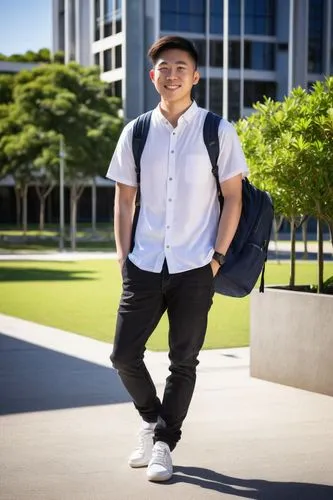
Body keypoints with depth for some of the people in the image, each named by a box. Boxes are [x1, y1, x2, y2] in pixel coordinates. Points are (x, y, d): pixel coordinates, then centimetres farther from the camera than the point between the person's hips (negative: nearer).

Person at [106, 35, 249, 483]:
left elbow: (233, 197, 1)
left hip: (194, 267, -2)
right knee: (124, 354, 2)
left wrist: (218, 256, -6)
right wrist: (123, 255, 4)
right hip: (144, 265, 2)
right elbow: (124, 198, 11)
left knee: (183, 362, 4)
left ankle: (164, 444, 19)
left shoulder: (217, 131, -1)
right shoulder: (136, 132, 5)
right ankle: (152, 420, 29)